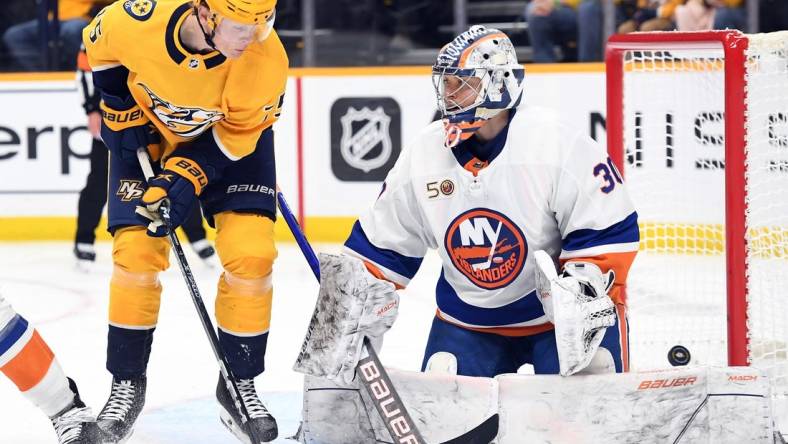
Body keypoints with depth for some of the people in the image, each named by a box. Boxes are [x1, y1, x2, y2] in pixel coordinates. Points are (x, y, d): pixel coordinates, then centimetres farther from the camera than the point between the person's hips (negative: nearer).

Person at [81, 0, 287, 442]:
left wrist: (182, 183, -28)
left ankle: (240, 384, 3)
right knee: (136, 253, -9)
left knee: (251, 254, -14)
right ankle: (127, 383, 10)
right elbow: (99, 45, -7)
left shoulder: (265, 56, -34)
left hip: (233, 134, 0)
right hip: (147, 130, 0)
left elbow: (236, 136, -20)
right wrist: (121, 109, -9)